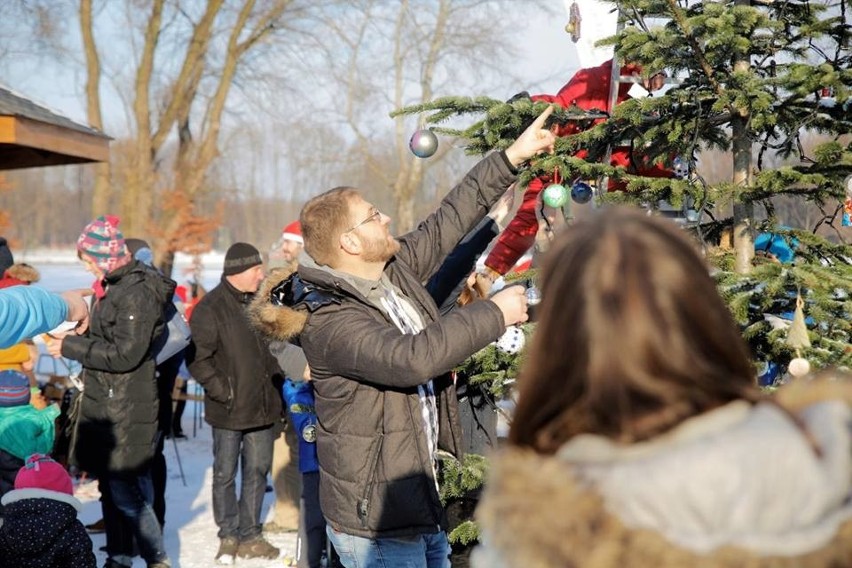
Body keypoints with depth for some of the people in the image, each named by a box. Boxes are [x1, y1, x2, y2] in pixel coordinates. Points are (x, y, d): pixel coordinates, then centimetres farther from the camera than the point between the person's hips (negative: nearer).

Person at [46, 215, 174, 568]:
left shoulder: (137, 291, -18)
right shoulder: (113, 285, 11)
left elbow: (125, 354, -21)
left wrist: (72, 347, -16)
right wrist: (74, 340, 6)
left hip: (126, 409, -9)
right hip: (106, 403, 9)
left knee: (126, 490, -6)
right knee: (110, 485, 15)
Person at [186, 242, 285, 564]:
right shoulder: (211, 308, -11)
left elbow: (274, 346, 19)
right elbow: (197, 358, -13)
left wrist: (277, 387, 12)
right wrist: (222, 391, -14)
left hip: (263, 406, 6)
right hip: (228, 410, -6)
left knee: (257, 471, 10)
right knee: (225, 474, 6)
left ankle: (249, 536, 20)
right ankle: (228, 537, 18)